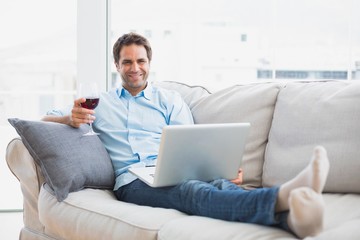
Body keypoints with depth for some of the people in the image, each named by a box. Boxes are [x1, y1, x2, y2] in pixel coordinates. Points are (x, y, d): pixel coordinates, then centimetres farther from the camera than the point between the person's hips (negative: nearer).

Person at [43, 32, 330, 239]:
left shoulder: (169, 99, 23)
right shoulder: (101, 103, 23)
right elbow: (48, 118, 22)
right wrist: (71, 118, -4)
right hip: (133, 181, -3)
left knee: (220, 184, -37)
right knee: (192, 190, -39)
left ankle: (292, 217, -67)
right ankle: (284, 197, -69)